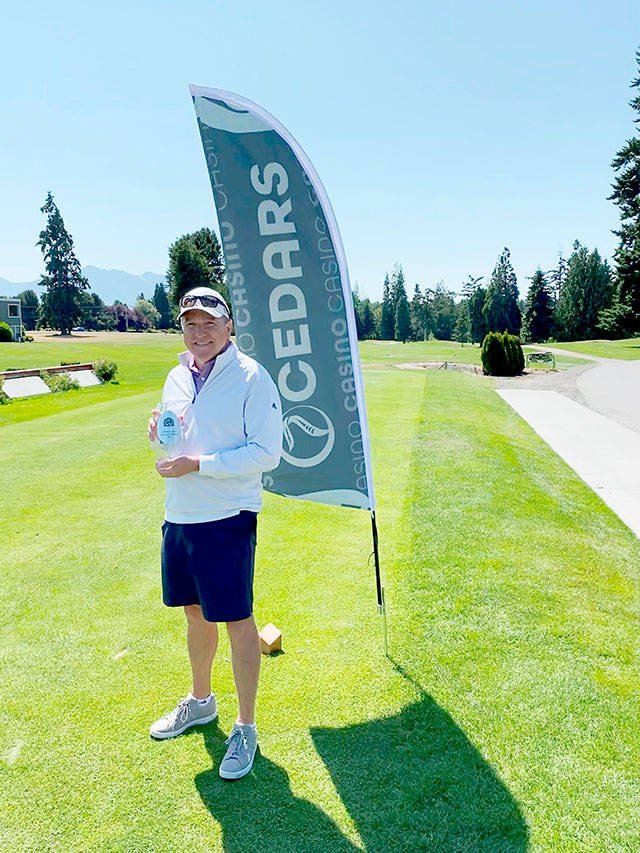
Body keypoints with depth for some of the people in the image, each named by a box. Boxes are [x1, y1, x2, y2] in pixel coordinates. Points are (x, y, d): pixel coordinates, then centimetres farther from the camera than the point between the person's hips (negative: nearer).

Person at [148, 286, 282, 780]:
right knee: (195, 611, 20)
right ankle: (201, 702, 42)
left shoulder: (251, 377, -12)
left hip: (227, 518, -7)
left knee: (236, 620, 2)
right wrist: (160, 435, -2)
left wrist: (198, 464, -21)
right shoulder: (177, 378, 11)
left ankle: (246, 728, 20)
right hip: (179, 516, 7)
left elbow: (266, 453, -17)